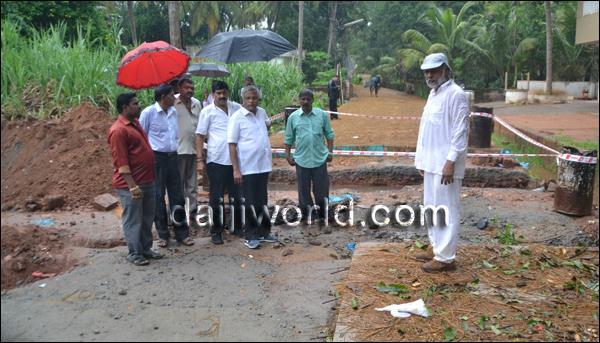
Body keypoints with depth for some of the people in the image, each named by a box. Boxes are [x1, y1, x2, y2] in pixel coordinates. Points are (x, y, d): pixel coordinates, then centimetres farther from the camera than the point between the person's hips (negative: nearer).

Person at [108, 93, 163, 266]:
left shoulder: (135, 123, 12)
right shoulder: (118, 130, -17)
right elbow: (121, 162, -20)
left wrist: (151, 176, 20)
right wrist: (132, 185, -22)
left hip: (147, 181, 9)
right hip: (131, 184, -9)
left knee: (147, 218, 16)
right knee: (133, 220, 3)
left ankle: (146, 248, 28)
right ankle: (134, 253, 14)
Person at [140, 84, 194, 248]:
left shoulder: (173, 112, 10)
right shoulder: (148, 112, -7)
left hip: (172, 156, 5)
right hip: (157, 158, -5)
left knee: (177, 196, 7)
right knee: (158, 197, 4)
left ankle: (182, 233, 15)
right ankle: (162, 234, 15)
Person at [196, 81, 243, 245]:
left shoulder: (237, 108, 5)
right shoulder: (207, 111, -4)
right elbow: (200, 136, -2)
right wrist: (200, 159, -9)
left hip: (235, 160, 3)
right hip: (216, 161, -3)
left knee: (237, 196, 13)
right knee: (216, 199, 4)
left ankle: (237, 227, 28)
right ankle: (216, 231, 16)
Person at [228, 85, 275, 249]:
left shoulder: (262, 113, 7)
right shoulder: (237, 117, -10)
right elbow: (232, 145, -11)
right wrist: (236, 170, -16)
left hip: (263, 165, 6)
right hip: (248, 167, -5)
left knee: (262, 202, 14)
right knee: (251, 203, 2)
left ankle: (263, 232, 26)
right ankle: (251, 236, 13)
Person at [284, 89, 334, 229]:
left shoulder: (322, 115, 0)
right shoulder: (293, 117, 1)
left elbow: (329, 134, 7)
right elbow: (289, 138, 7)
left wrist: (330, 151, -1)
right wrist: (288, 155, 2)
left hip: (320, 158, 0)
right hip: (301, 159, 1)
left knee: (321, 190, 7)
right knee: (303, 190, 9)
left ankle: (323, 217, 22)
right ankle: (306, 217, 24)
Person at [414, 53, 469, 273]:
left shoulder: (456, 94, -12)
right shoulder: (433, 94, 16)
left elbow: (460, 132, -16)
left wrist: (450, 162, -21)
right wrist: (422, 160, 17)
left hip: (445, 164, -9)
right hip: (431, 163, 9)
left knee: (446, 211, -3)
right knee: (432, 208, 16)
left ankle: (445, 257, 4)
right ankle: (436, 248, 29)